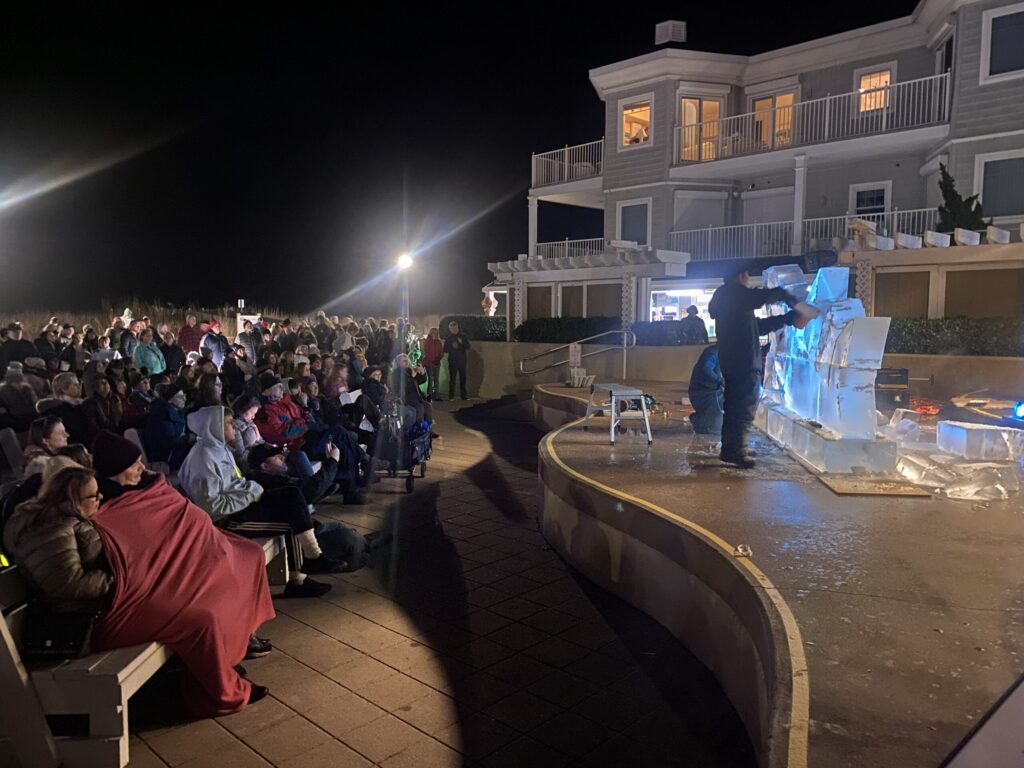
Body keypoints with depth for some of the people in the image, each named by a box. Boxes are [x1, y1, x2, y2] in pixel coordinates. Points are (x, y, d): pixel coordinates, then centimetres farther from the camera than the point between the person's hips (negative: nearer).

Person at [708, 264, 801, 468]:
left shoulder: (726, 299, 22)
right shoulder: (736, 294, -7)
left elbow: (758, 325, 21)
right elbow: (772, 294, -17)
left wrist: (788, 318, 17)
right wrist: (791, 299, 3)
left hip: (730, 361, 10)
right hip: (744, 362, -10)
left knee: (734, 405, 14)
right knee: (745, 407, -7)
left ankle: (729, 449, 19)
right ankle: (737, 451, -7)